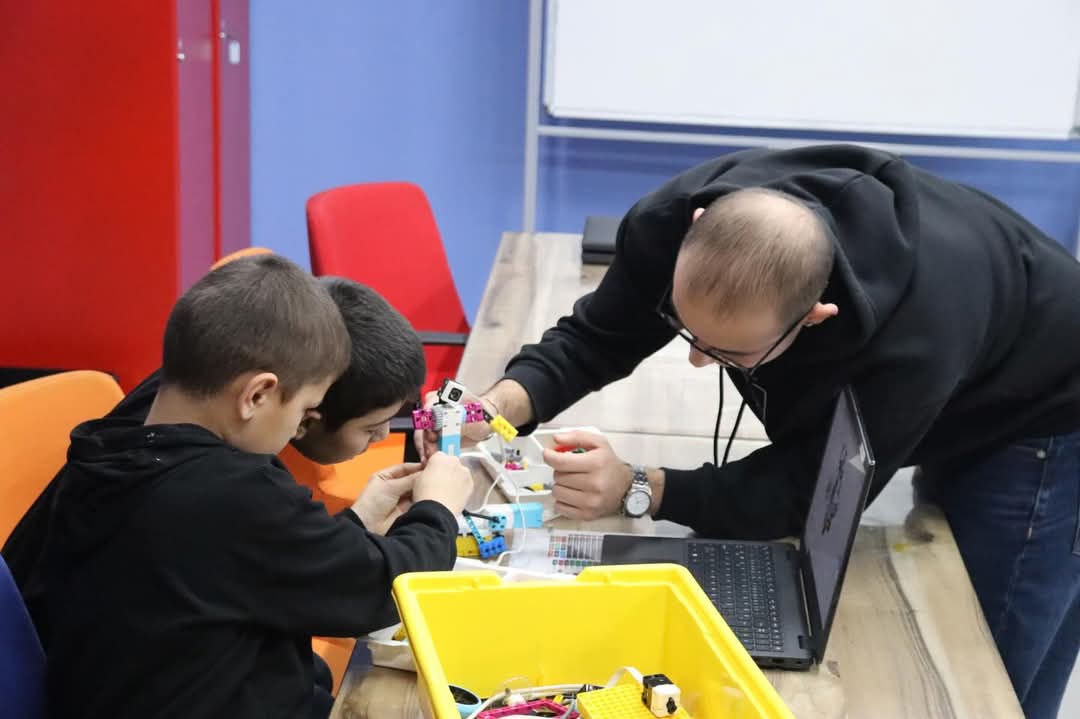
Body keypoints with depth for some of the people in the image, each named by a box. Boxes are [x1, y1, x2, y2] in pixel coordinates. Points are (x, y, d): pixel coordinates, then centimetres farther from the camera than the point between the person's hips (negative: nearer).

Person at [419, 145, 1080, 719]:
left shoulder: (915, 337, -46)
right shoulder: (677, 219, -30)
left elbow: (812, 491, -33)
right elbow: (597, 335, -15)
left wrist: (638, 490, -41)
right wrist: (505, 402, -34)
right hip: (939, 414, 6)